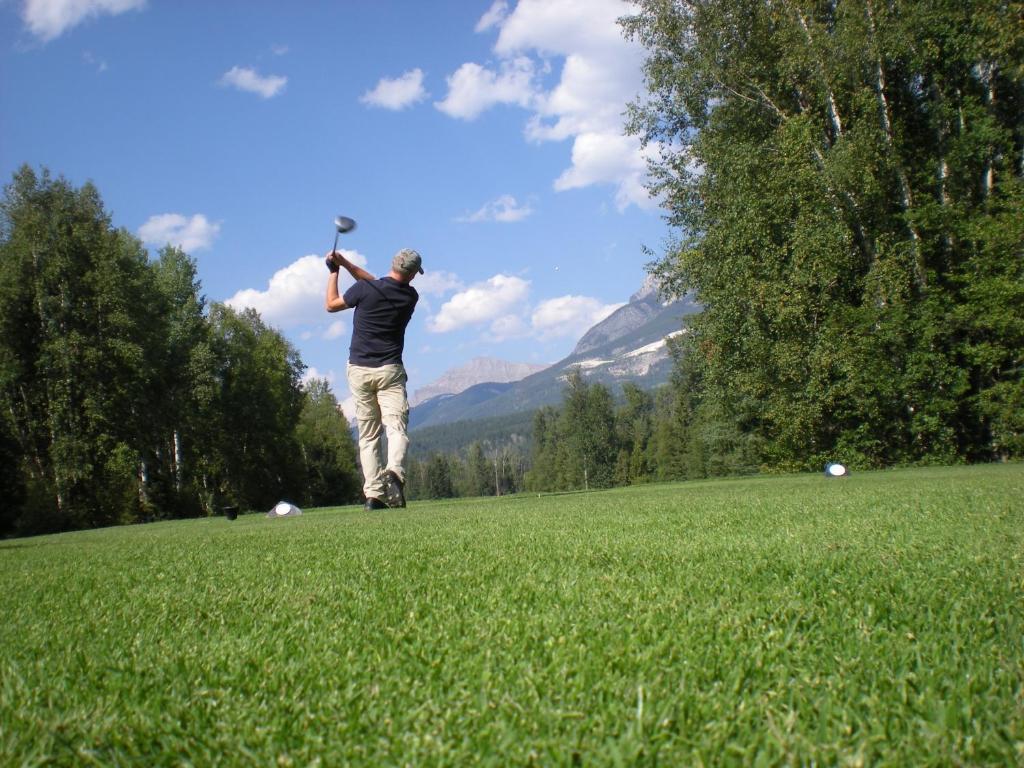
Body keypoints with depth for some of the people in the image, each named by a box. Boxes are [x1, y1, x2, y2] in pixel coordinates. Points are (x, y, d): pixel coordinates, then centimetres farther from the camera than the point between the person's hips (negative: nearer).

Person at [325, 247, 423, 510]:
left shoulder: (364, 289, -8)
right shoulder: (410, 297, 2)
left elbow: (331, 305, 9)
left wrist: (334, 271, 20)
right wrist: (345, 263, 16)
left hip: (359, 370, 0)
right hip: (390, 370, 0)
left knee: (368, 436, 6)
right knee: (397, 427, -7)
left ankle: (373, 493, -3)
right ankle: (395, 472, -36)